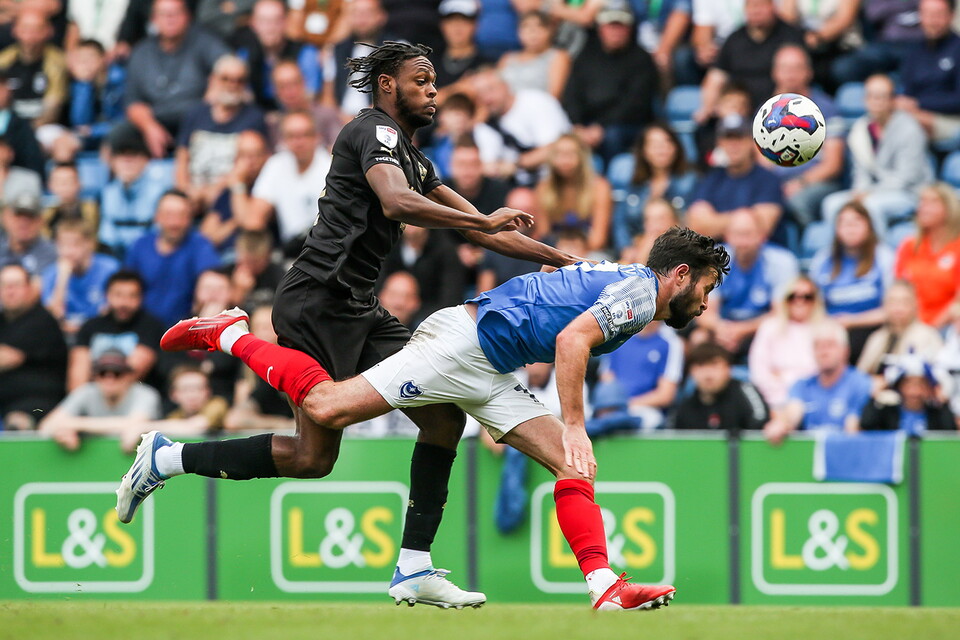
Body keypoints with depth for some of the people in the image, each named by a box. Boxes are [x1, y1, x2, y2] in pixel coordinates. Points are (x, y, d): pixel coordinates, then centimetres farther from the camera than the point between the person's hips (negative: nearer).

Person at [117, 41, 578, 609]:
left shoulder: (413, 158, 23)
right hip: (318, 302, -10)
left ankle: (414, 567, -3)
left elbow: (477, 228, 26)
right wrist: (485, 221, -25)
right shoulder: (376, 132, -7)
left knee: (446, 416, -1)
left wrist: (560, 259, 20)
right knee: (313, 457, -10)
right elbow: (397, 202, -28)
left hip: (358, 313, 10)